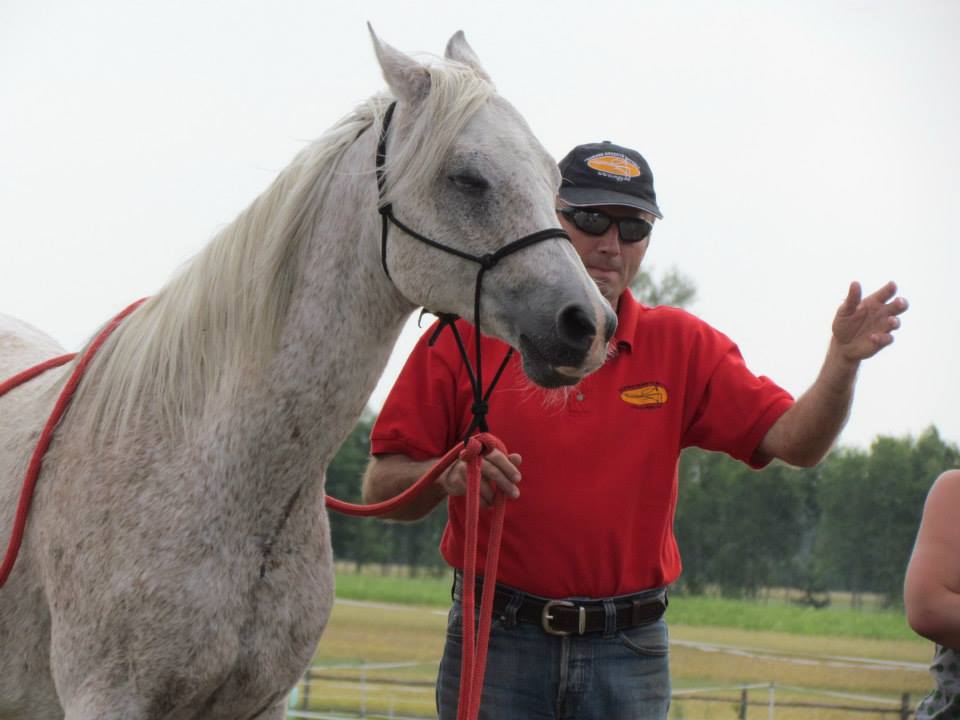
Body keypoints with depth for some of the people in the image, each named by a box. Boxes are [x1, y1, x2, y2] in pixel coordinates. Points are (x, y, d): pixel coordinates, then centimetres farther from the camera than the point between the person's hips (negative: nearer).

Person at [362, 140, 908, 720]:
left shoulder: (682, 346, 6)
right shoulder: (465, 337, 0)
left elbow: (795, 442, -3)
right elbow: (381, 487, -1)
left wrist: (843, 363, -21)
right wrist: (447, 475, -22)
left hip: (631, 655, 2)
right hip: (497, 646, -1)